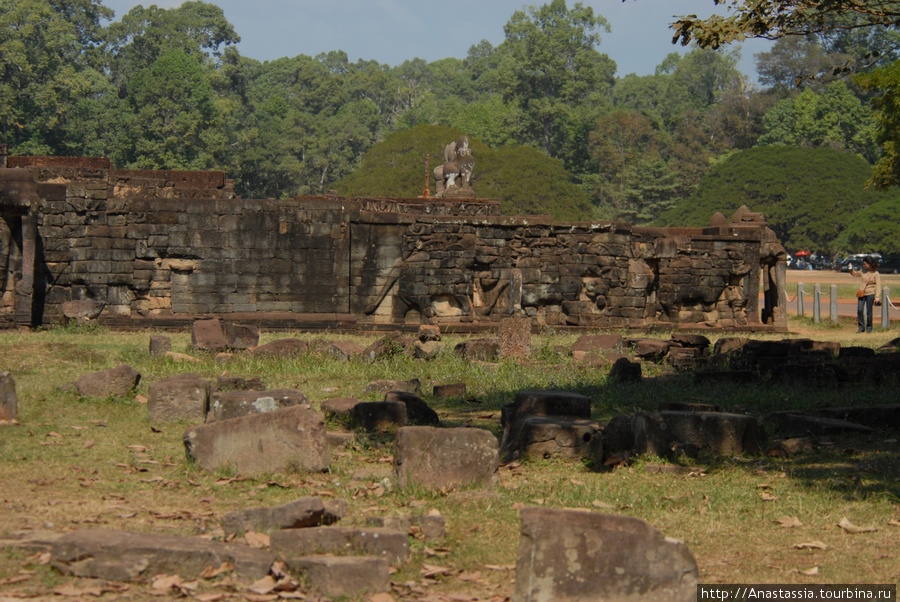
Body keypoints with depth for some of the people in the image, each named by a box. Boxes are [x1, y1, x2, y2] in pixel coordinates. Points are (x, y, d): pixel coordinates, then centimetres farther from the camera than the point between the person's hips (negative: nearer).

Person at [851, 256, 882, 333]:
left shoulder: (876, 274, -7)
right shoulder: (863, 271, 7)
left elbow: (878, 286, -10)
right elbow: (855, 274, 25)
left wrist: (877, 297, -18)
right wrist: (851, 270, 4)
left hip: (870, 294, -4)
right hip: (861, 294, 4)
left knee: (868, 312, 0)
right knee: (860, 310, -5)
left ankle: (869, 328, 16)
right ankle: (861, 327, 4)